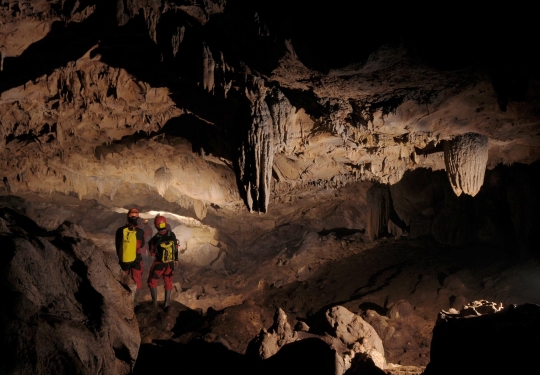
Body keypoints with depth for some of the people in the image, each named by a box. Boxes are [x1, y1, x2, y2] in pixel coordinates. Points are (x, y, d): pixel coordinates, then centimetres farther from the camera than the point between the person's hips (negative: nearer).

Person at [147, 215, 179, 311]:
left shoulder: (155, 239, -23)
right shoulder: (172, 235, -12)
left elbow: (152, 253, -9)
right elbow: (176, 248, 1)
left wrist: (150, 243, 6)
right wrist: (176, 259, 14)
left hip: (159, 264, -3)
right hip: (170, 263, 4)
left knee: (153, 281, 17)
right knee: (168, 282, 17)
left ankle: (154, 303, 19)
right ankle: (166, 303, 20)